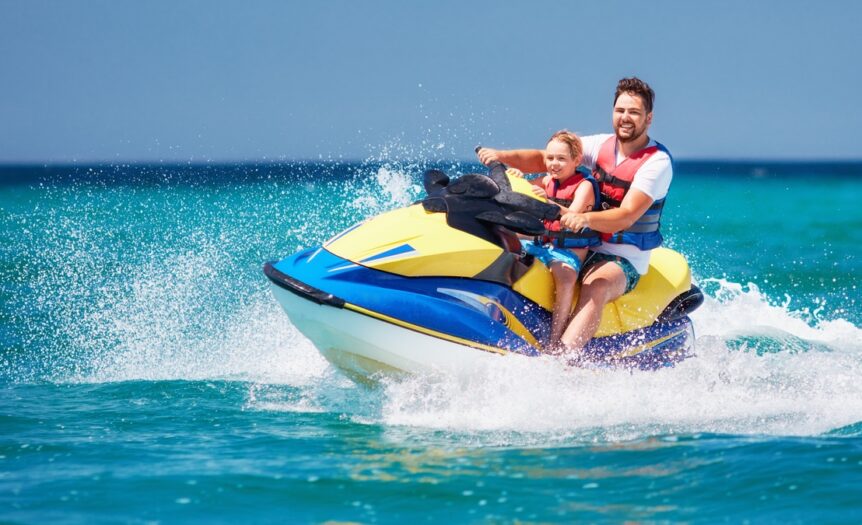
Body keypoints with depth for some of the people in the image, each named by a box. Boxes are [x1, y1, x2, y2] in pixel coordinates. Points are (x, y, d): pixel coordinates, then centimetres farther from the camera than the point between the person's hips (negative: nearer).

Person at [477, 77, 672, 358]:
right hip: (584, 246, 7)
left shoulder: (658, 162, -11)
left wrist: (585, 218, -43)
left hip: (623, 260, -7)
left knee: (594, 289, -40)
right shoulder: (602, 145, 7)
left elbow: (627, 216, -24)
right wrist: (503, 155, -16)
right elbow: (544, 159, 2)